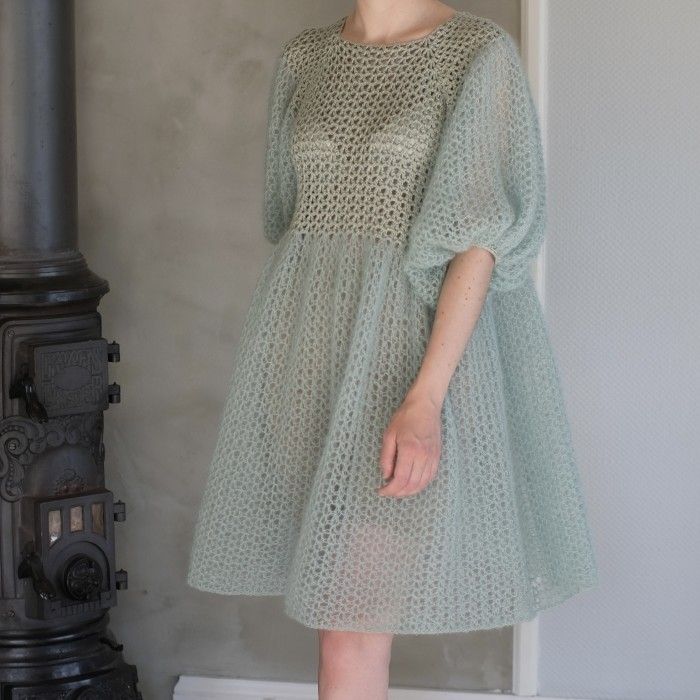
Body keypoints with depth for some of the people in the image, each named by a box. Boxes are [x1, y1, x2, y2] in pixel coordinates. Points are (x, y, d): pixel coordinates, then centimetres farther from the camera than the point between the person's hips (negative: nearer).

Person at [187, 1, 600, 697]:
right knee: (329, 596, 11)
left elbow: (481, 235, -13)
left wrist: (426, 398, -22)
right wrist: (281, 354, 16)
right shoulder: (304, 58, 10)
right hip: (306, 346, 6)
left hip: (413, 342, -6)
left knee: (354, 631, -8)